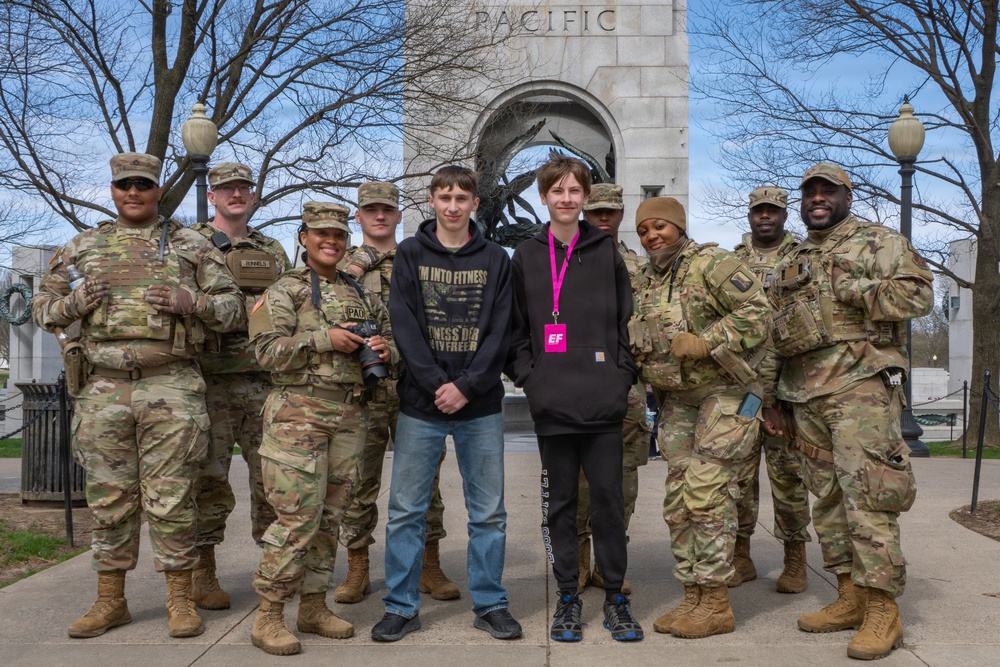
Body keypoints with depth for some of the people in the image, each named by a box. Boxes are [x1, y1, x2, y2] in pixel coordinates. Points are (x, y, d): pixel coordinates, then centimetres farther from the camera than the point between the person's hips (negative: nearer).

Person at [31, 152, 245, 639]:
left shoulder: (190, 246, 8)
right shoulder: (82, 246, 15)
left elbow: (234, 309, 7)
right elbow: (41, 307, 19)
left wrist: (191, 301, -12)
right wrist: (72, 303, -3)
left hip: (171, 387, -2)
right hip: (103, 388, 3)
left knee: (170, 498, 0)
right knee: (109, 498, 9)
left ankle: (180, 599, 13)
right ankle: (110, 600, 22)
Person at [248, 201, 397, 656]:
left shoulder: (363, 295, 16)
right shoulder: (285, 291, 1)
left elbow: (390, 340, 21)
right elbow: (267, 350, -10)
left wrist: (385, 350, -3)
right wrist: (324, 338, -17)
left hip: (350, 416, 5)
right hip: (299, 413, -5)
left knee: (330, 516, 10)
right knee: (297, 516, -9)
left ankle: (313, 607, 21)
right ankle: (268, 616, 3)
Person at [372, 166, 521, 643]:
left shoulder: (495, 259, 6)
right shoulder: (410, 254, 5)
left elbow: (499, 331, -1)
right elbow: (404, 325, -4)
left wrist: (466, 386, -13)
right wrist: (436, 384, -14)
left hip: (481, 405, 1)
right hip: (421, 403, 0)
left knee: (488, 512, 7)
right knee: (406, 510, 5)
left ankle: (490, 604, 21)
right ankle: (401, 607, 18)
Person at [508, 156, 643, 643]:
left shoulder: (606, 251, 7)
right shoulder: (526, 257, 7)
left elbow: (626, 320, 8)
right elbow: (516, 328, 8)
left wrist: (622, 376, -1)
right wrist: (527, 377, -3)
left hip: (603, 400, 0)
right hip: (551, 401, 1)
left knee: (608, 497, 4)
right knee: (560, 499, 8)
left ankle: (615, 597, 17)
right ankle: (568, 596, 20)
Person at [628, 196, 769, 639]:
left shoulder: (711, 264, -10)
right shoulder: (642, 284, 13)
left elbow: (756, 313, -17)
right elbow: (636, 341, 23)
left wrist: (706, 342, -25)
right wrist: (629, 353, 1)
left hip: (723, 393, -7)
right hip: (676, 400, 8)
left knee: (707, 493, -10)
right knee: (679, 500, 7)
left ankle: (716, 604, 0)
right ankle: (692, 597, 16)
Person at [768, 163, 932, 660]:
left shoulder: (878, 243, 5)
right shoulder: (791, 263, 22)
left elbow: (918, 294, -9)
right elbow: (773, 334, 22)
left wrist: (850, 290, -13)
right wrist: (769, 397, 17)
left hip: (861, 385, -6)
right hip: (805, 395, 7)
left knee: (866, 495, -11)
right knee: (827, 498, 8)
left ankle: (882, 609, -5)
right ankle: (850, 597, 18)